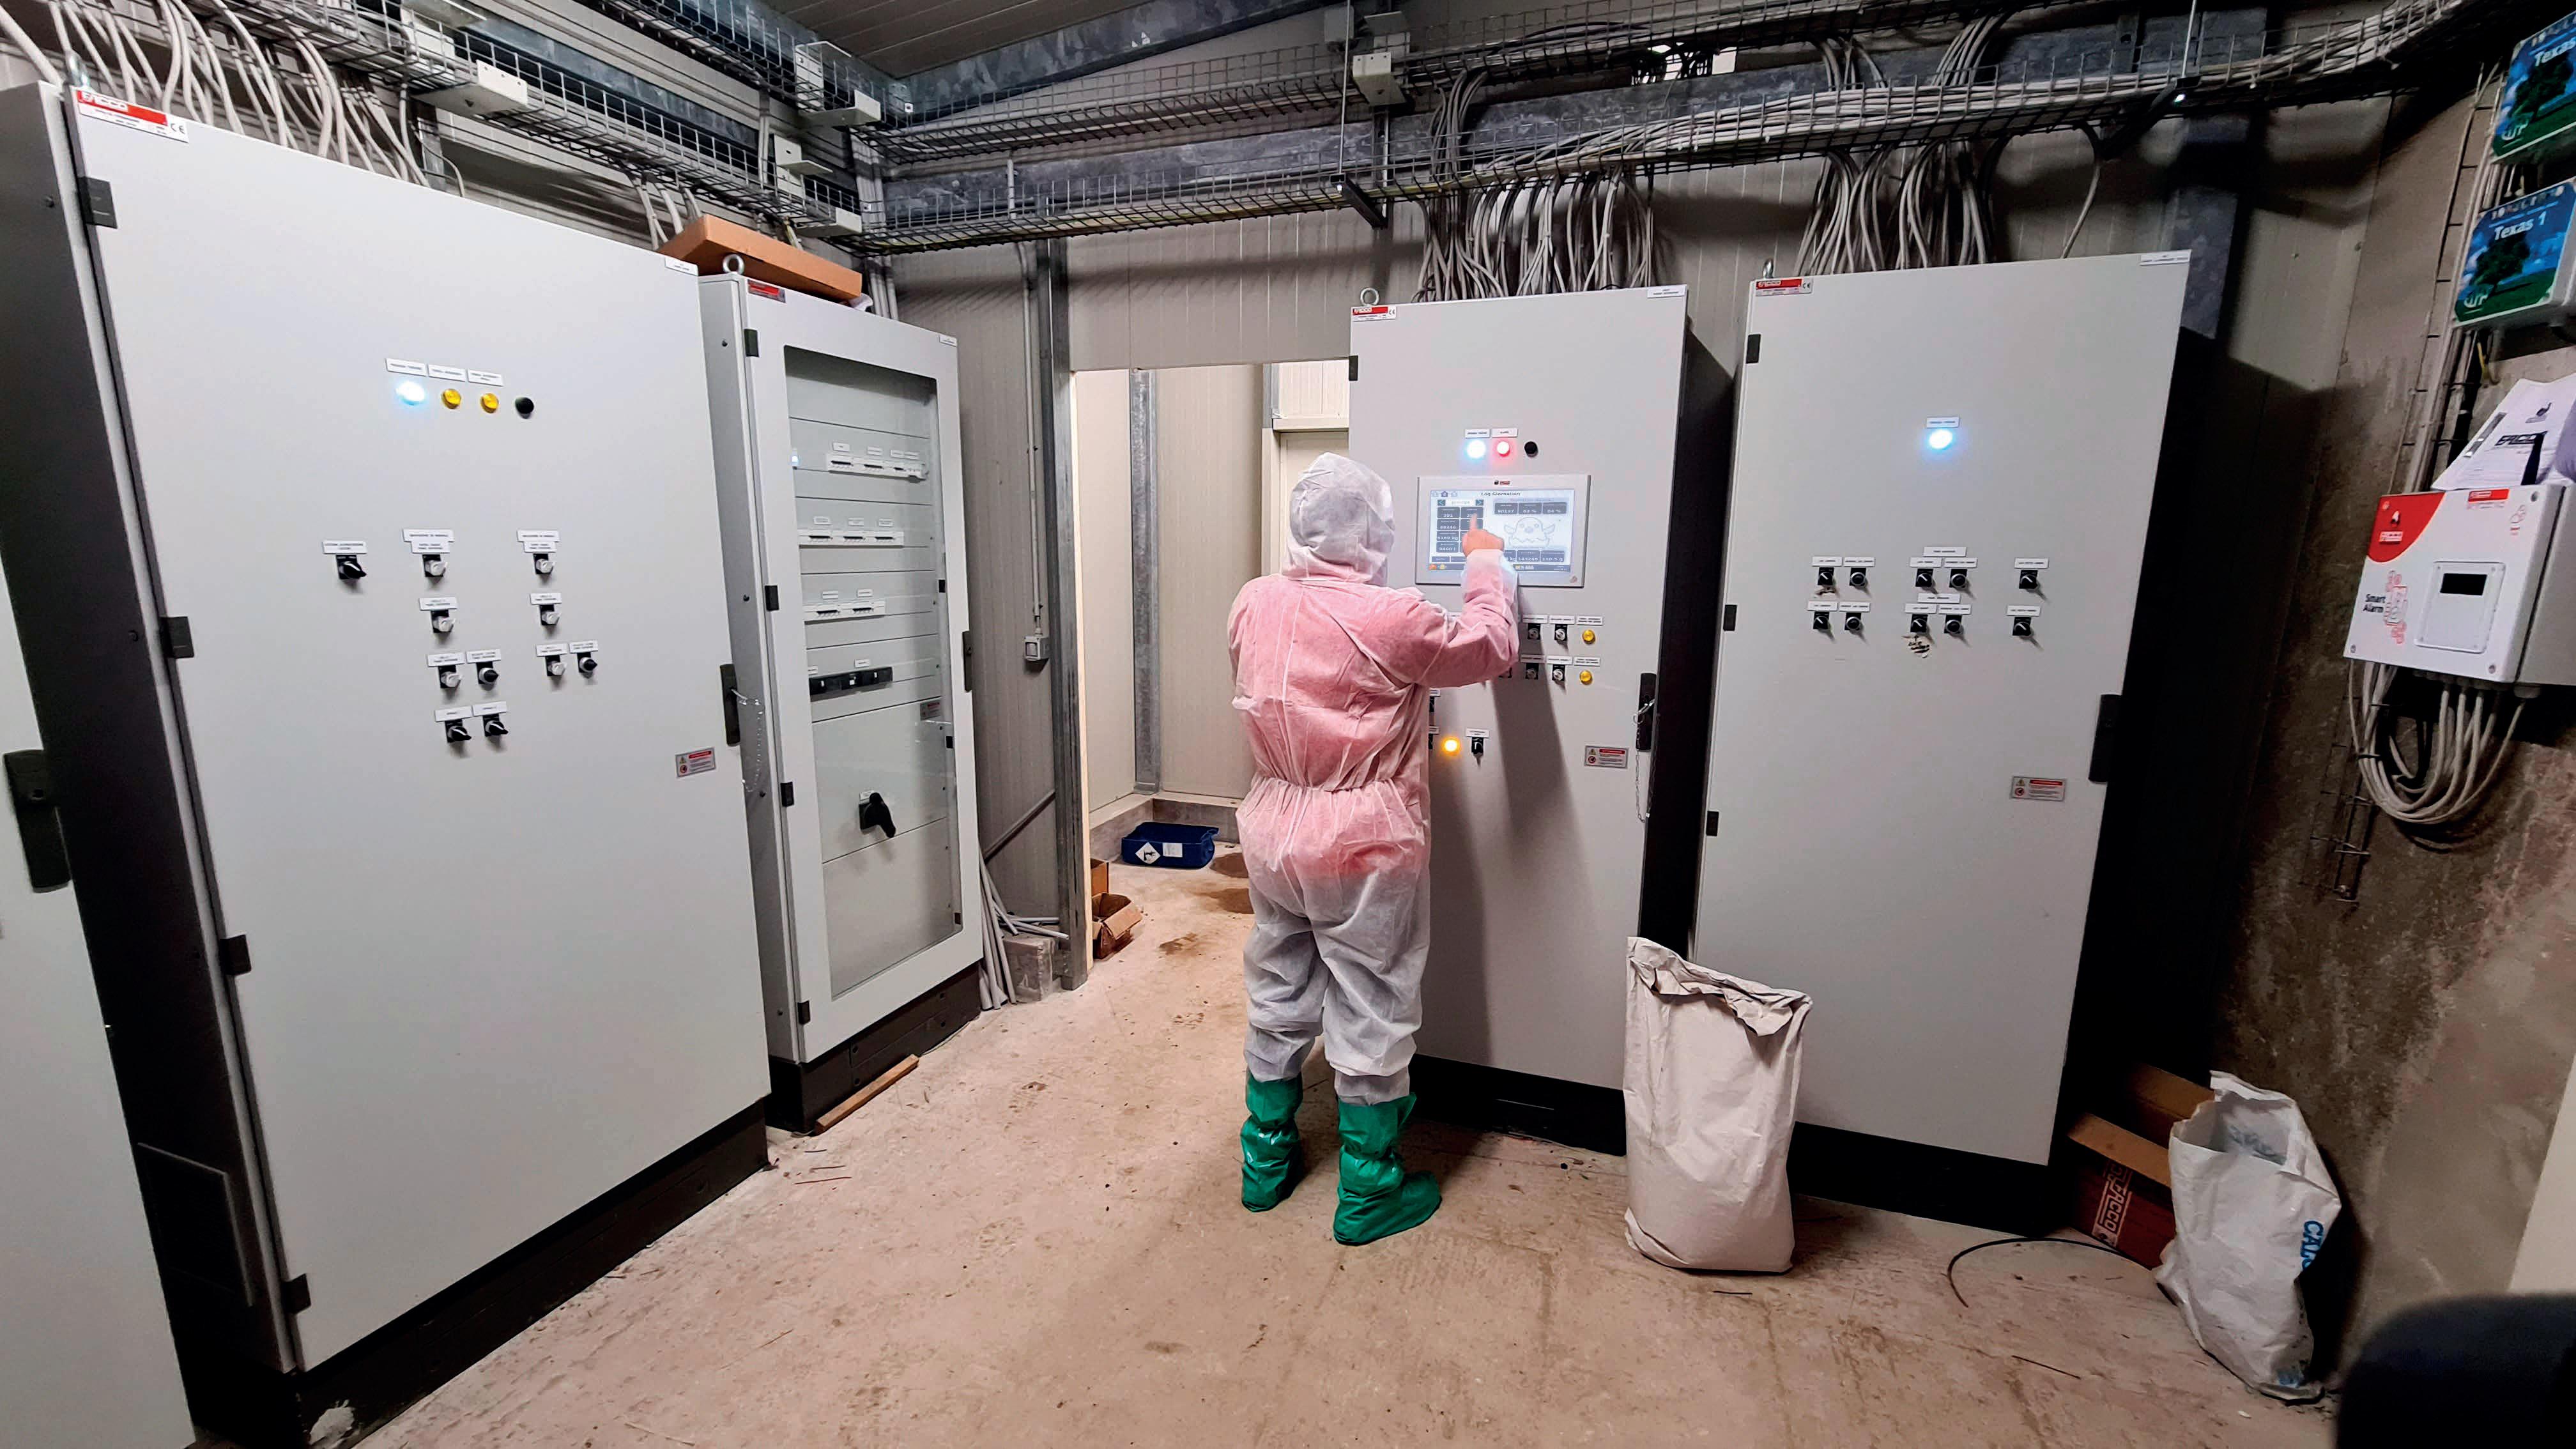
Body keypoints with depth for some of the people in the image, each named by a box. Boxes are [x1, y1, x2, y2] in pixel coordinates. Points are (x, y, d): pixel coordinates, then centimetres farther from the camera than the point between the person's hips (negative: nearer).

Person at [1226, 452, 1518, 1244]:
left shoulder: (1253, 603, -3)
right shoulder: (1390, 620, -21)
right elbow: (1491, 646, -5)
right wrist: (1487, 564, 10)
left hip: (1274, 835, 6)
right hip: (1362, 849, -6)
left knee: (1277, 1001, 20)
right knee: (1371, 1017, 11)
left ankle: (1265, 1161, 38)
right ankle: (1368, 1193, 28)